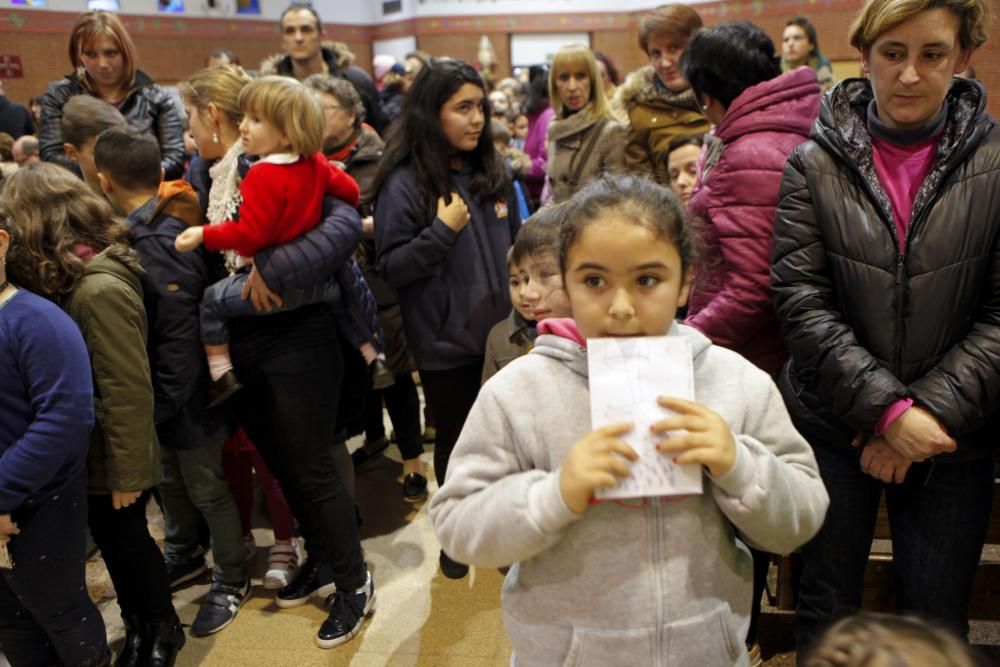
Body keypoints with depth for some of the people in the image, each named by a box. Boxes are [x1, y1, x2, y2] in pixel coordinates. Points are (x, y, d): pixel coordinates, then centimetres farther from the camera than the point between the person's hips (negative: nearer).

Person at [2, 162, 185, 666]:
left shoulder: (99, 289, -26)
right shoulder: (67, 278, 1)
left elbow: (129, 391, -24)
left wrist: (127, 473, -19)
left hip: (112, 455, -7)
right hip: (88, 451, 7)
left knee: (125, 539, 12)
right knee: (110, 538, 21)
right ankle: (136, 626, 42)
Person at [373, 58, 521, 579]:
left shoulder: (493, 172, 3)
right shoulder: (405, 183, -12)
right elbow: (389, 267, -14)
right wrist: (443, 231, -23)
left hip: (501, 335, 4)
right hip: (445, 344, -4)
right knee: (456, 439, 13)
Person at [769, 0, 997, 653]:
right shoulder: (815, 163, -3)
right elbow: (801, 301, -9)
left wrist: (930, 412, -12)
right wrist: (887, 410, -15)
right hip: (835, 426, 0)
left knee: (937, 622, 11)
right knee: (828, 606, 11)